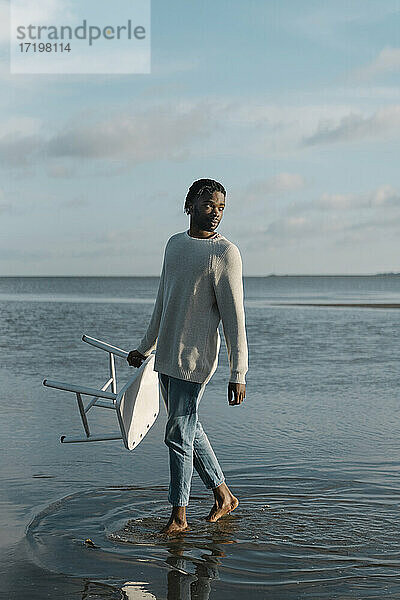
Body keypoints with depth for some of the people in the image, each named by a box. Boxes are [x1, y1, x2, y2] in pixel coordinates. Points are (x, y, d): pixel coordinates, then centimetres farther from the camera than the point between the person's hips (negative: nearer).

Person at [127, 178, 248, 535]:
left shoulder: (225, 253, -9)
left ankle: (179, 515, 7)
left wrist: (238, 374, -17)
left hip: (194, 360, -7)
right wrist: (145, 348, 27)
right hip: (167, 357, 7)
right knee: (189, 430, 14)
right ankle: (223, 495, 28)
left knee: (179, 435, -4)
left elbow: (234, 317, -13)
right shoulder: (175, 244, 13)